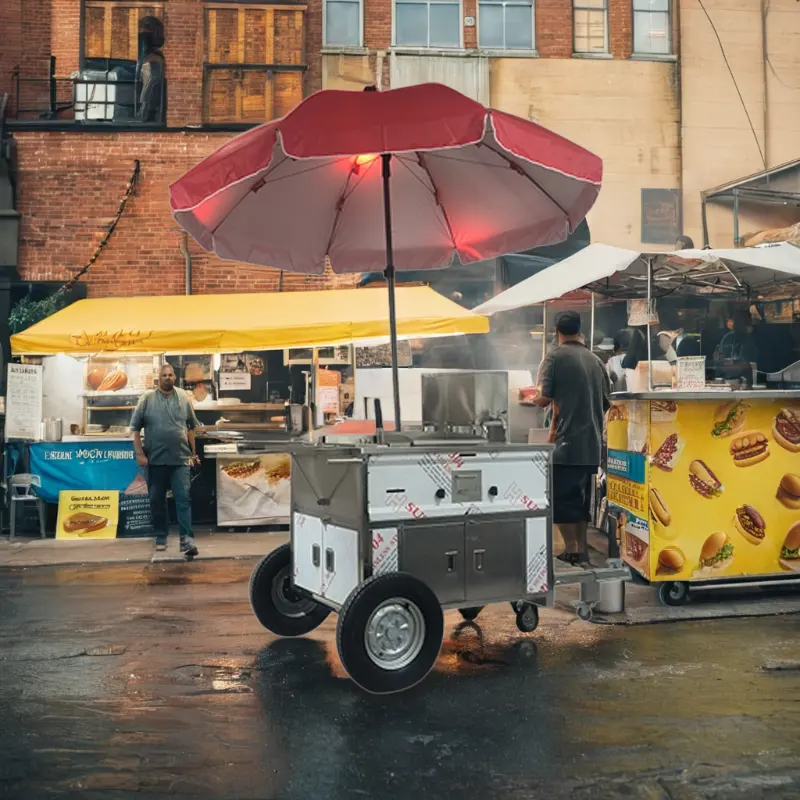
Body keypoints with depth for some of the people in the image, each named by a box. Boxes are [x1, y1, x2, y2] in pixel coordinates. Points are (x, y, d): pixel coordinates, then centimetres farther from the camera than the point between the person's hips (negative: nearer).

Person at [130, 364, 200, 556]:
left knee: (184, 499, -7)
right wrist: (140, 454, -6)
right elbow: (135, 428, 1)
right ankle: (161, 537, 22)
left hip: (181, 459, 0)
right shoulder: (147, 398, 0)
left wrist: (193, 452, 12)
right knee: (157, 500, 8)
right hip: (155, 459, 0)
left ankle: (187, 540, -11)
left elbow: (191, 427, 14)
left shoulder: (183, 397, 7)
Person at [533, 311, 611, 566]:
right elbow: (606, 403, 15)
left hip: (567, 442, -6)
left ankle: (570, 551, 2)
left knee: (563, 498, 1)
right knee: (581, 497, 15)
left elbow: (544, 399, -13)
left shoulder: (555, 357, -7)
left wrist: (535, 398, 9)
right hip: (592, 442, 6)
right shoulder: (595, 360, 8)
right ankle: (581, 549, 18)